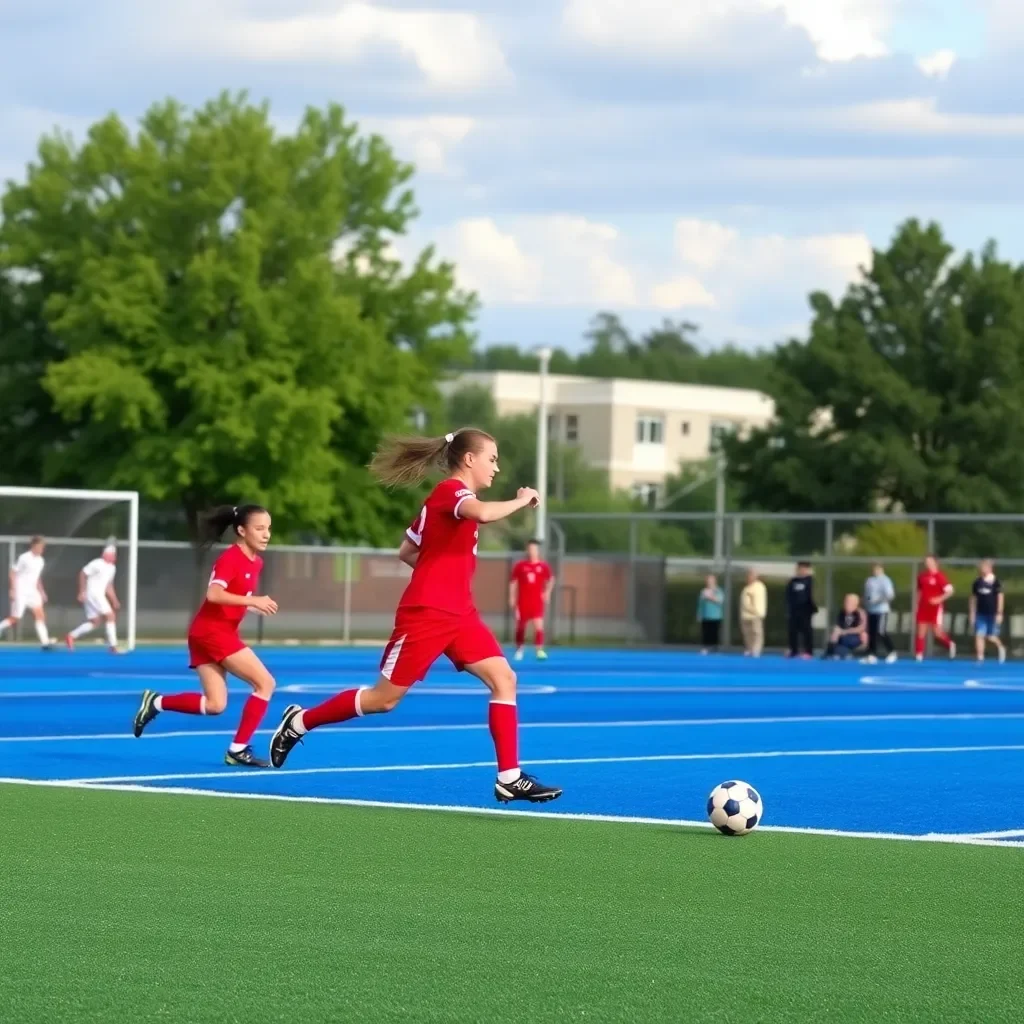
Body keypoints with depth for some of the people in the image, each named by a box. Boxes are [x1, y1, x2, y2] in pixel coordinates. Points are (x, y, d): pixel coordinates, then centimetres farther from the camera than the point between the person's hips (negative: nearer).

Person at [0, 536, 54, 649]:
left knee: (40, 615, -8)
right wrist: (13, 590, -17)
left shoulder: (40, 561, 9)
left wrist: (41, 592, 17)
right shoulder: (24, 558, -13)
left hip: (32, 592, 7)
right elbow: (12, 573, -11)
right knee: (15, 619, -6)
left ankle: (45, 641, -14)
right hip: (20, 593, -7)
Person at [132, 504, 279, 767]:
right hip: (211, 631, -9)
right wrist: (252, 601, -31)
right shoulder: (231, 558, -15)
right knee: (265, 682, -11)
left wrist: (256, 605, 6)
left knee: (215, 705, 5)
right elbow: (214, 594, -28)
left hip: (222, 632, 9)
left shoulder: (255, 562, 12)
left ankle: (156, 702, 14)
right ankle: (238, 750, -6)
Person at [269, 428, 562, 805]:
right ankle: (299, 722, 20)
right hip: (425, 615, -9)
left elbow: (407, 551, 21)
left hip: (459, 614, 9)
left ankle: (510, 778, -8)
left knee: (503, 679, -6)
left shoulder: (451, 497, 16)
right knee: (384, 697, 1)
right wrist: (522, 500, -20)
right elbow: (483, 513, -36)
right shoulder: (451, 489, -12)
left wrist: (443, 573, 12)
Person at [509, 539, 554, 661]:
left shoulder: (543, 566, 0)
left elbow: (551, 579, 17)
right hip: (522, 601, 1)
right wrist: (512, 597, 0)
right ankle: (519, 649, 29)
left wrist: (547, 592, 6)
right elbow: (513, 582, 4)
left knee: (538, 625, -15)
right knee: (521, 626, 10)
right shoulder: (520, 566, -1)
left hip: (537, 601, -1)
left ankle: (539, 650, -20)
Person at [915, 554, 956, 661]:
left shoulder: (939, 576, -10)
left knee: (937, 632, -3)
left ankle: (950, 644, 25)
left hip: (935, 607, -5)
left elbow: (950, 591, -12)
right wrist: (917, 606, 15)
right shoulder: (922, 577, 8)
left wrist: (939, 599, -24)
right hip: (923, 608, 5)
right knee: (920, 632, 1)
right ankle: (919, 655, 4)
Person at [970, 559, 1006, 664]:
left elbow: (1000, 597, -6)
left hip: (992, 614, -3)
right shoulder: (977, 583, 4)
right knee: (979, 635, -5)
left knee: (991, 637, 4)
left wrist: (999, 613, -10)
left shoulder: (996, 582, -7)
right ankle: (980, 659, -2)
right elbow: (974, 599, 11)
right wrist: (972, 614, 10)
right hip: (981, 614, 3)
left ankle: (1000, 647, 34)